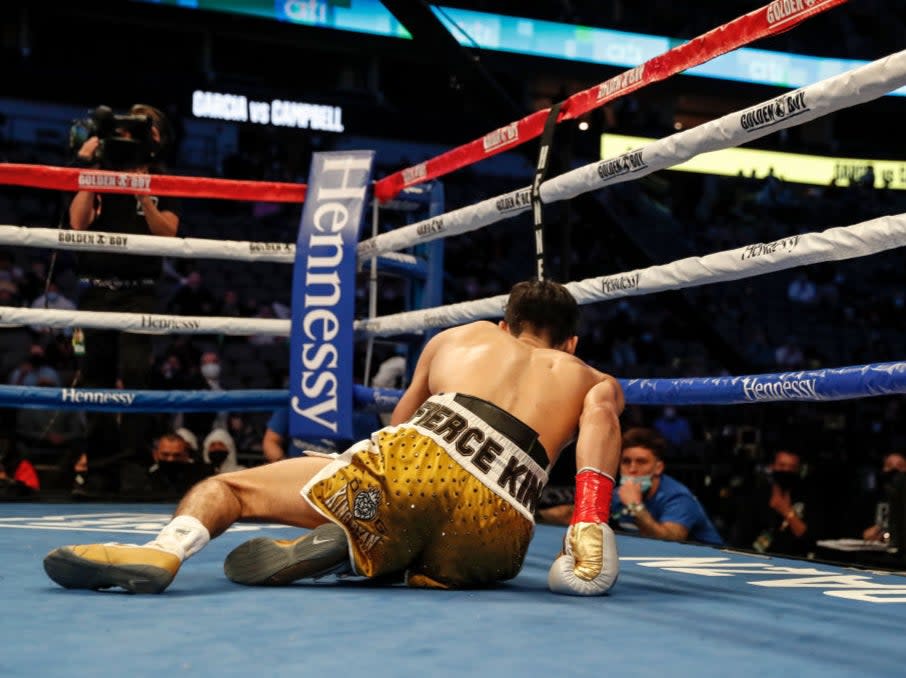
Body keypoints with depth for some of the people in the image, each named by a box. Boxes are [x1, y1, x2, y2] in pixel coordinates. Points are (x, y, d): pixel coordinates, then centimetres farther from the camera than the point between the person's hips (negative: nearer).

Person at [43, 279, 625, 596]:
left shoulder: (460, 336, 36)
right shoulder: (595, 381, 32)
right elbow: (602, 410, 6)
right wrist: (591, 525, -1)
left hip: (417, 463, 0)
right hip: (502, 526, 0)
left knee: (225, 487, 13)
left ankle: (167, 548, -22)